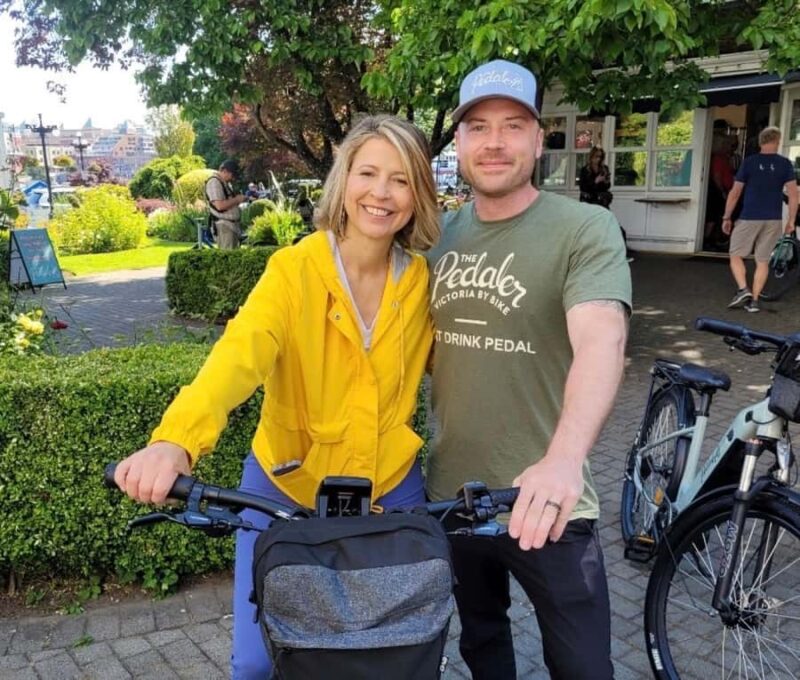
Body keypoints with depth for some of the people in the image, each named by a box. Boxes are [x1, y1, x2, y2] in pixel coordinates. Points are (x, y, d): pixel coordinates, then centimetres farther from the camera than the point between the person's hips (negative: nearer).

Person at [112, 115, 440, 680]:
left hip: (391, 487, 2)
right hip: (286, 486, -2)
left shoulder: (423, 279, -5)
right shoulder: (294, 269, -16)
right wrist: (177, 439, -49)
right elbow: (240, 353, -31)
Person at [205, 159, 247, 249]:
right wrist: (237, 199, -12)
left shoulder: (225, 182, 20)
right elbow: (220, 205, -23)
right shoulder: (214, 182, -12)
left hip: (233, 225, 10)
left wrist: (238, 199, 11)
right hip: (224, 226, -10)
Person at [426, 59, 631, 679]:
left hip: (546, 502, -4)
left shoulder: (586, 229, -14)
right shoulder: (440, 232, 3)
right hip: (451, 493, 5)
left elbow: (601, 341, -31)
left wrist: (565, 458, -47)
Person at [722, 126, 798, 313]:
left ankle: (743, 289, -9)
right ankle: (754, 300, 8)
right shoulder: (785, 164, 2)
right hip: (773, 220, 2)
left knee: (736, 255, 10)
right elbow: (793, 194, -2)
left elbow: (735, 193, -2)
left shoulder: (749, 162, -2)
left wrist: (726, 217, 6)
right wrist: (791, 220, 5)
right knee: (763, 261, 9)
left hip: (749, 218, -2)